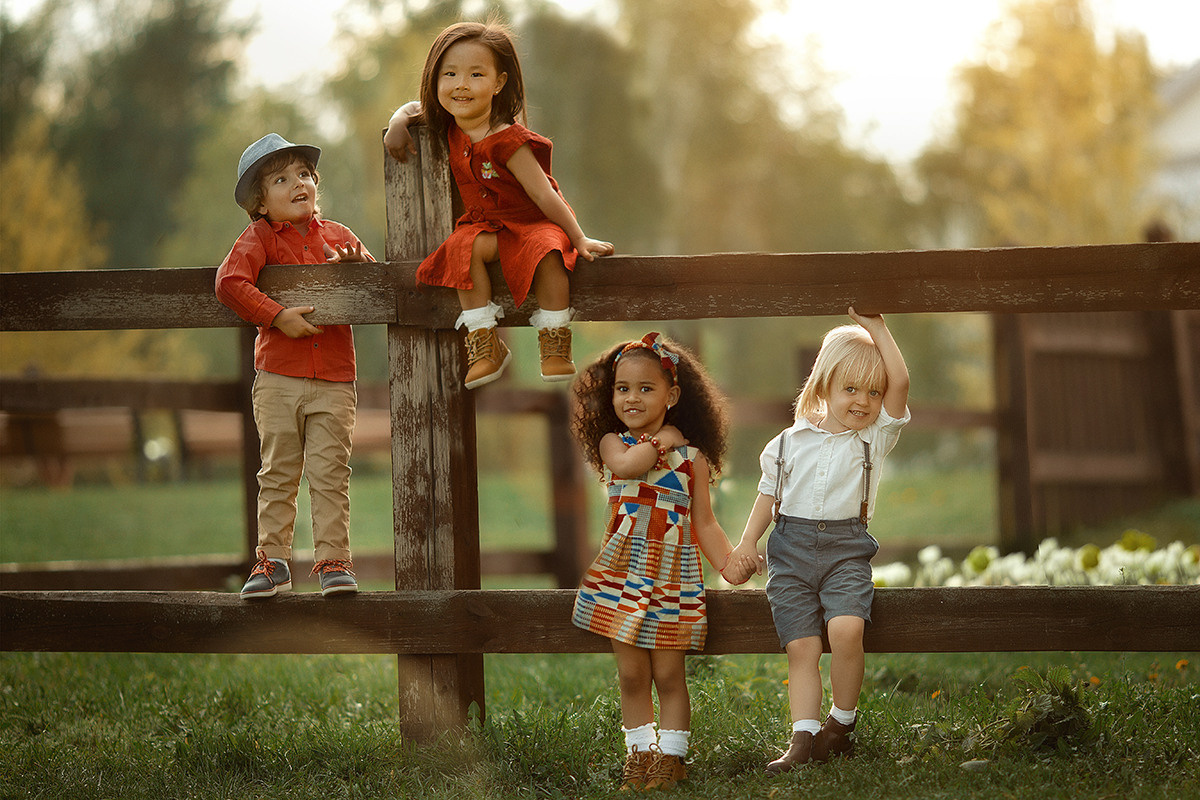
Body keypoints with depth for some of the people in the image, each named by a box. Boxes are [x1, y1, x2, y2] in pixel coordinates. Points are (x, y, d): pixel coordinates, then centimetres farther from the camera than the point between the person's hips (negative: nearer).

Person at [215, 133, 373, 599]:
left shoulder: (336, 236, 12)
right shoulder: (258, 238, 1)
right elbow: (229, 282, -15)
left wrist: (353, 261, -6)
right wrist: (278, 316, -20)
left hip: (334, 383, 2)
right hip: (278, 378, -2)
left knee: (330, 474, -1)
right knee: (278, 475, 4)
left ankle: (332, 559, 3)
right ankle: (273, 560, 11)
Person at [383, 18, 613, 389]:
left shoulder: (506, 140, -24)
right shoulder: (450, 126, -3)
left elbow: (544, 195, -22)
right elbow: (414, 108, 19)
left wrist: (579, 239, -21)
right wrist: (398, 123, -3)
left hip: (535, 223, -5)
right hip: (489, 225, 5)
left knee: (547, 251, -36)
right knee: (465, 246, -27)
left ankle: (555, 350, -28)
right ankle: (486, 348, -24)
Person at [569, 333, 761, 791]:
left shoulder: (692, 455, 2)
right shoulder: (613, 442, 2)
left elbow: (704, 522, 4)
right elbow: (624, 465, -24)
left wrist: (729, 564, -8)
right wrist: (661, 441, -10)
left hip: (673, 576, -1)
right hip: (622, 574, 1)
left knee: (669, 674, 2)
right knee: (631, 674, 6)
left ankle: (671, 756, 13)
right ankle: (639, 753, 18)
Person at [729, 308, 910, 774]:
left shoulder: (876, 436, 6)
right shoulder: (791, 442, 10)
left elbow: (900, 381, -6)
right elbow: (770, 494, 19)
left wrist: (875, 328, -3)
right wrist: (747, 543, 9)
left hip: (846, 547, -2)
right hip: (792, 548, 2)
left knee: (847, 628, -25)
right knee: (801, 647, -8)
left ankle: (843, 721, -6)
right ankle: (804, 739, -8)